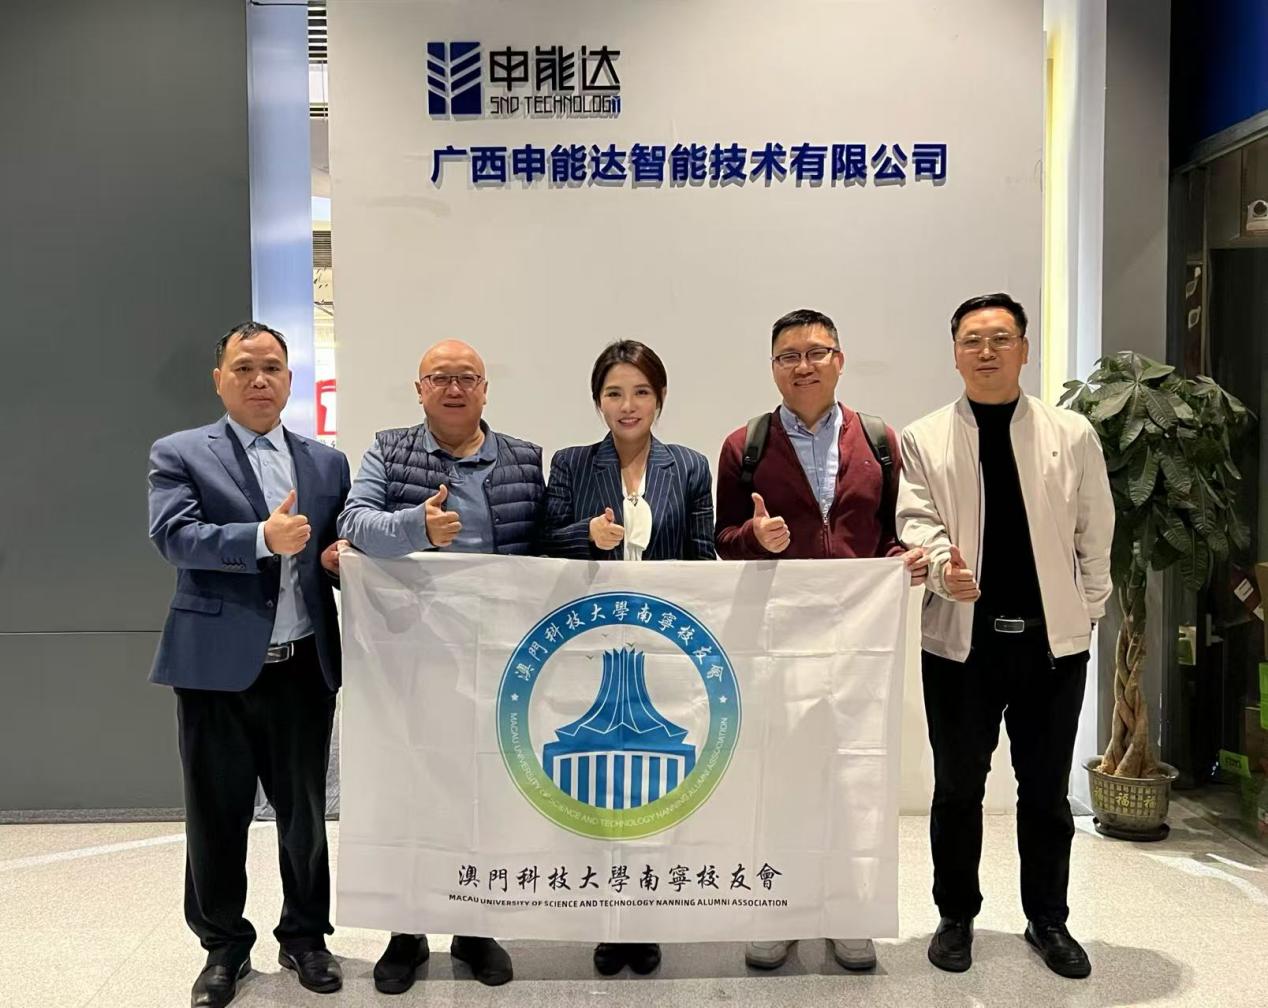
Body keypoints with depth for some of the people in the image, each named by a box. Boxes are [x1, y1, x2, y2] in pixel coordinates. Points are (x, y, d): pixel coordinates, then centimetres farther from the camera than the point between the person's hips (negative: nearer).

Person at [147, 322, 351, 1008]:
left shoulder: (327, 463, 11)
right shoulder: (179, 454, 1)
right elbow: (173, 534, -15)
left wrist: (342, 557, -6)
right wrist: (263, 538, -27)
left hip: (304, 666, 3)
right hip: (217, 666, -2)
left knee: (305, 812, 13)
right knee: (217, 816, 10)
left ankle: (305, 937, 32)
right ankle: (224, 946, 29)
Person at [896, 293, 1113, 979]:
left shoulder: (1072, 434, 5)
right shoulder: (922, 439, 2)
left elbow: (1094, 532, 8)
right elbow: (915, 520, -8)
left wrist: (1089, 608, 6)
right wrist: (943, 565, -26)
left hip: (1052, 638, 1)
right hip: (961, 639, -1)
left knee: (1046, 791, 13)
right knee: (957, 789, 10)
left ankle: (1047, 920, 31)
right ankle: (956, 917, 28)